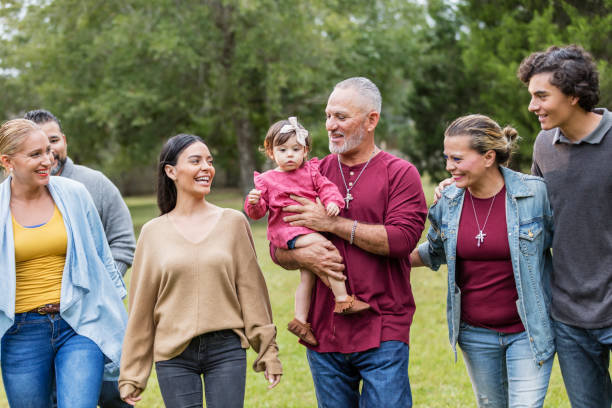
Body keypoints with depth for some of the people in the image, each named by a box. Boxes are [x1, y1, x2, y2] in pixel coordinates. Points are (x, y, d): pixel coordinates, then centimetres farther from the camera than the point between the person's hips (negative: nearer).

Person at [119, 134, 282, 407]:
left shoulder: (233, 222, 4)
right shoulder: (153, 233, 4)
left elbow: (251, 290, 5)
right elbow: (141, 307, 7)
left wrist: (268, 351, 3)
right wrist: (132, 374, 7)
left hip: (227, 349, 0)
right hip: (173, 355, 0)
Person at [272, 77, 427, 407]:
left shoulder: (399, 174, 0)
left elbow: (402, 238, -16)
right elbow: (277, 248, 10)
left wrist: (332, 223, -14)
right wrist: (303, 256, -14)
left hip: (382, 333, -4)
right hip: (323, 331, 4)